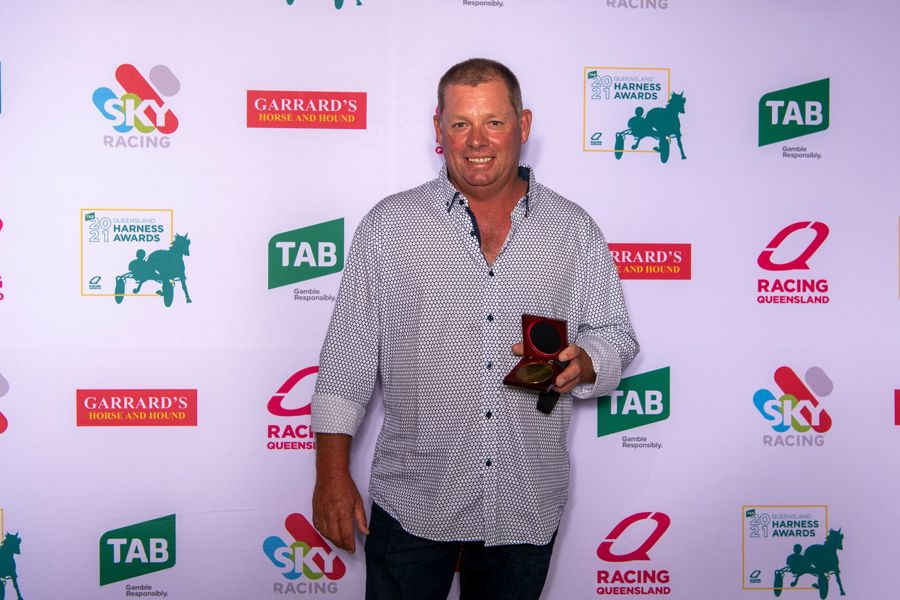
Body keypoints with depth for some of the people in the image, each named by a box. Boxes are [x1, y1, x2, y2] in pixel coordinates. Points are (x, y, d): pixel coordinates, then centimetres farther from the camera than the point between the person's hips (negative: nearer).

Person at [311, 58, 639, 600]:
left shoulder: (574, 230, 4)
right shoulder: (389, 225, 0)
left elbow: (615, 335, 9)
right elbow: (349, 353, 0)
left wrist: (582, 364, -14)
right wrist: (333, 472, -4)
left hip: (527, 507, 2)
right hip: (412, 504, -1)